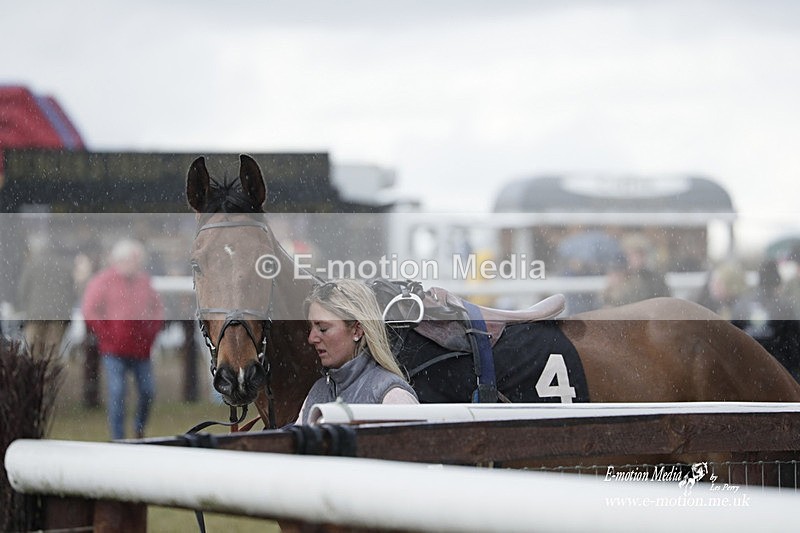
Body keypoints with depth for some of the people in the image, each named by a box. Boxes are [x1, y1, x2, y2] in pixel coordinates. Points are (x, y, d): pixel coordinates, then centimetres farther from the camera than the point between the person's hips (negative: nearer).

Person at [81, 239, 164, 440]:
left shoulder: (144, 281, 11)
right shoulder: (103, 281, -2)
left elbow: (158, 308, 21)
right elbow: (90, 312, -5)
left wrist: (151, 331, 7)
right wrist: (107, 335, -8)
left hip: (140, 349, 4)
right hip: (114, 350, -4)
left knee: (148, 391, 2)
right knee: (117, 393, -7)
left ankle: (139, 429, 25)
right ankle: (118, 438, -2)